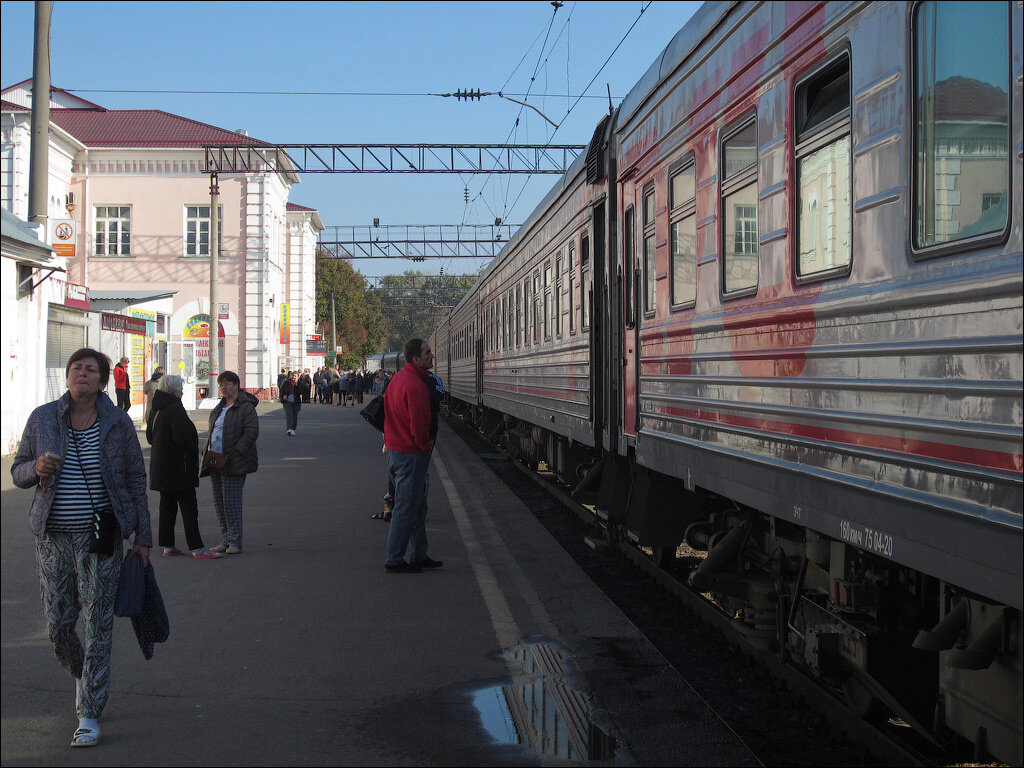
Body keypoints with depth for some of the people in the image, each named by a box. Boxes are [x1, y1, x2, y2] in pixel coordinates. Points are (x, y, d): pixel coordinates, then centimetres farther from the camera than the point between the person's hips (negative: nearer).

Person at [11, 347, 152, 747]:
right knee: (58, 624, 7)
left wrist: (143, 538, 0)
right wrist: (38, 468, -17)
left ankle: (89, 715, 6)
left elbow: (136, 481, 2)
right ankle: (80, 675, 39)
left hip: (100, 538, -2)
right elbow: (18, 471, 7)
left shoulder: (117, 423, -3)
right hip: (53, 538, 2)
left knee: (98, 626, -3)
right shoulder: (43, 418, 0)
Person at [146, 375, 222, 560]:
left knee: (167, 505, 14)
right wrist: (193, 452, -7)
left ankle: (168, 546, 17)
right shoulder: (175, 409, -18)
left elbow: (150, 436, 18)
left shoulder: (155, 410, 10)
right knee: (188, 506, -5)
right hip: (178, 467, -9)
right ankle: (197, 548, -4)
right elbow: (182, 438, -23)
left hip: (160, 466, 9)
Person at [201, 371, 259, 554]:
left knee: (231, 502, -10)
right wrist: (207, 452, 10)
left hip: (233, 463, -8)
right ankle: (225, 540, 14)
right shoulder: (219, 408, 19)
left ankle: (235, 542, -4)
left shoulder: (246, 407, -7)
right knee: (219, 503, 8)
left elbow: (251, 433, -14)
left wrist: (234, 453, -20)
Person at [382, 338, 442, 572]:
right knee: (407, 509, -2)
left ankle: (418, 556, 25)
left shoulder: (397, 378, 10)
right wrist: (426, 446, -6)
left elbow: (389, 414, 19)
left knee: (417, 507, 18)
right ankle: (394, 560, 4)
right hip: (411, 454, -10)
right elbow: (419, 425, -24)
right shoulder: (416, 386, -22)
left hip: (394, 449, 10)